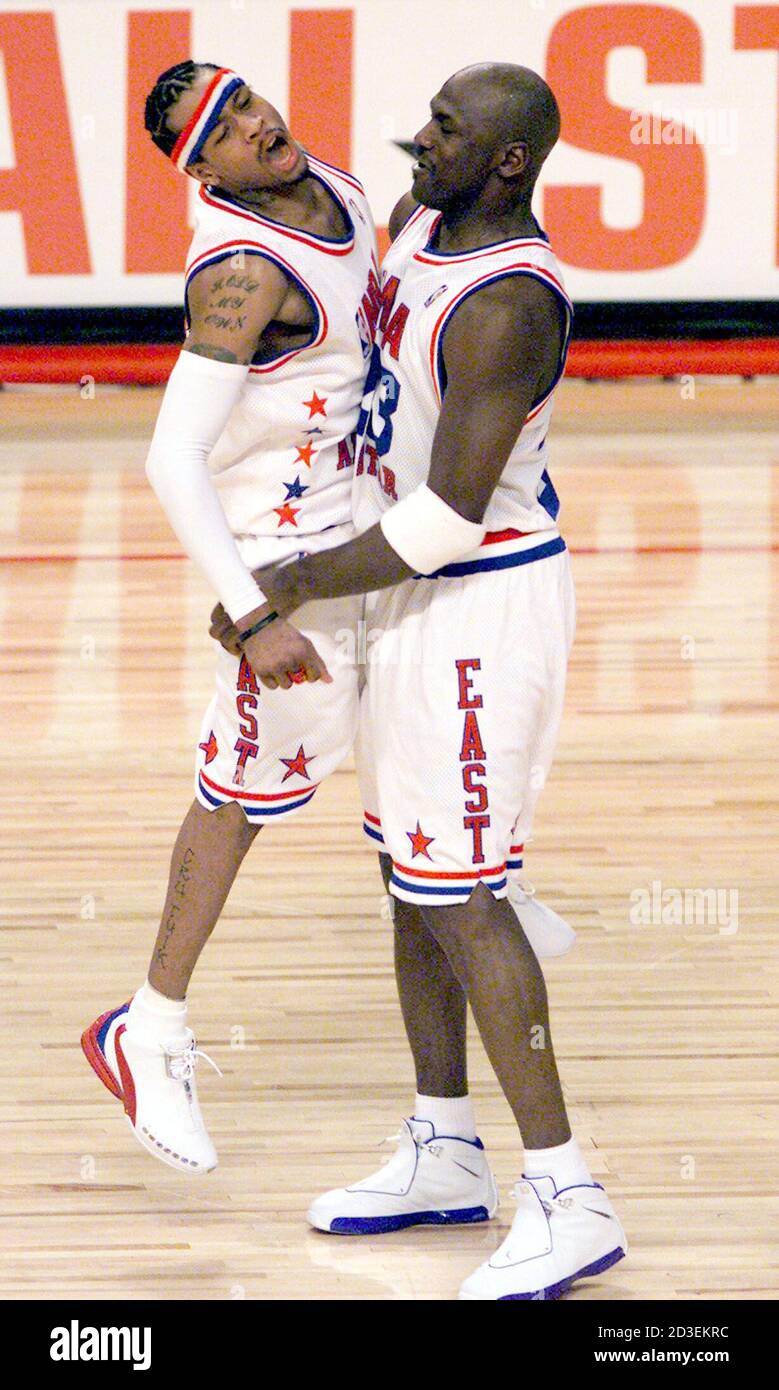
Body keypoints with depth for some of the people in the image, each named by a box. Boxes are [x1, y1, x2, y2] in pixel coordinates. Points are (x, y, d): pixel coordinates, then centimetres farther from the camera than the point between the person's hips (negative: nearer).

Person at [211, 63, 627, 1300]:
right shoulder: (423, 218, 2)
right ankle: (445, 1156, 29)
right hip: (430, 593, 10)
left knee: (454, 896, -8)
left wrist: (299, 586, -18)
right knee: (413, 875, 17)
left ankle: (567, 1202, -5)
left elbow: (448, 513, -27)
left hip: (480, 606, -10)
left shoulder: (508, 307, -27)